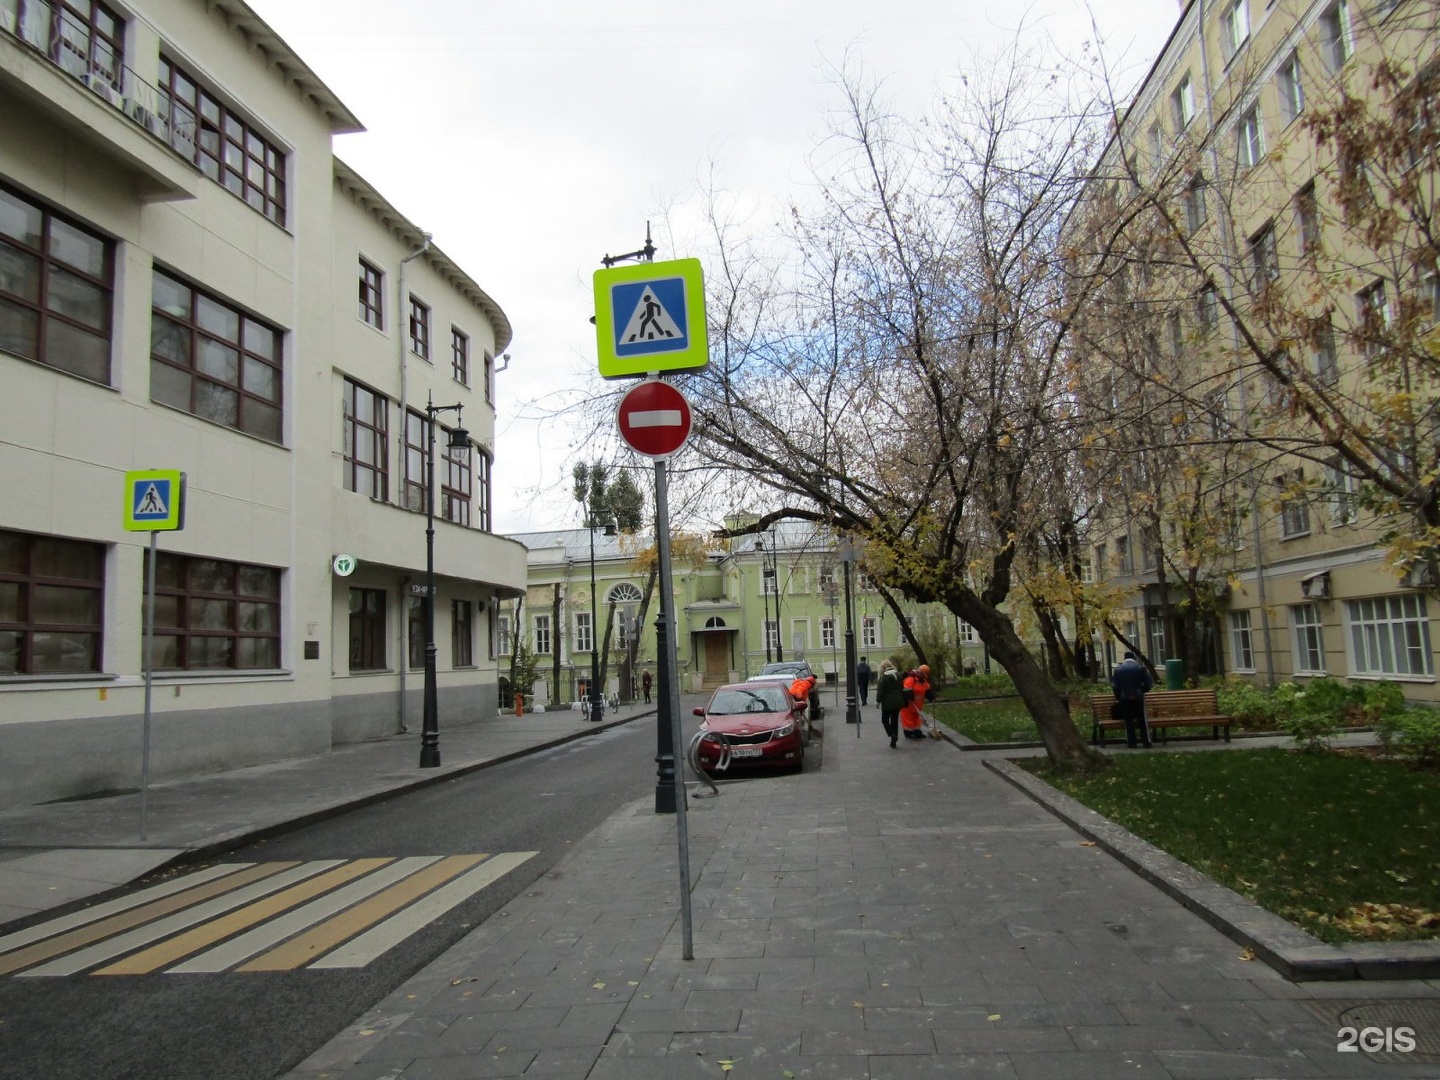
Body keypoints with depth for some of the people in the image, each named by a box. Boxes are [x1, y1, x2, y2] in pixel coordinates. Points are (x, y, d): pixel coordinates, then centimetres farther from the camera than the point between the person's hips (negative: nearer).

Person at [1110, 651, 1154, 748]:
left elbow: (1115, 686, 1)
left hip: (1124, 698, 1)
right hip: (1138, 697, -1)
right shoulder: (1140, 667, 1)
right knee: (1142, 720, 6)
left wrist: (1118, 697, 14)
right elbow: (1148, 683, -2)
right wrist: (1142, 691, 16)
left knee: (1128, 721, 5)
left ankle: (1131, 743, 6)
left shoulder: (1118, 669, 4)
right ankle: (1146, 742, 7)